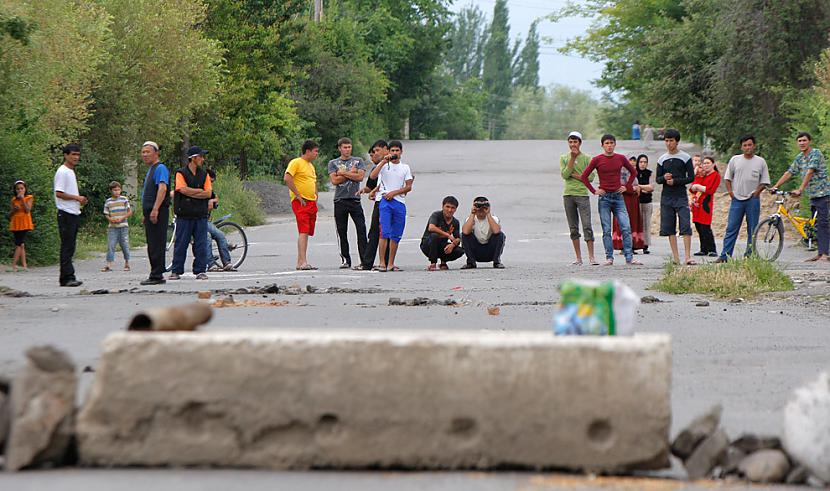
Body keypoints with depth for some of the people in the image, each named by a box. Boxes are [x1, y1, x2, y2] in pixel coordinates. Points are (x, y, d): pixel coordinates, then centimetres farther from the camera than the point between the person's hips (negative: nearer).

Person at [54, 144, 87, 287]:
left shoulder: (71, 172, 20)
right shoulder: (62, 172, -11)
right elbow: (59, 193, -18)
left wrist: (80, 199, 9)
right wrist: (77, 197, -13)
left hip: (74, 214, 10)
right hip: (66, 214, -10)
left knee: (69, 247, 10)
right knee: (67, 247, -10)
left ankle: (65, 277, 13)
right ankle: (67, 278, -12)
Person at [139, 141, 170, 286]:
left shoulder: (160, 168, -9)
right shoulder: (150, 170, 22)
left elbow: (162, 188, -22)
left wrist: (155, 210, -29)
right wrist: (146, 214, 26)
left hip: (158, 213, -10)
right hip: (150, 213, 10)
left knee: (157, 245, -10)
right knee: (152, 246, 11)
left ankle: (157, 275, -11)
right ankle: (156, 275, 14)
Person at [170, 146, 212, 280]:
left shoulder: (204, 174, 12)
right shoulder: (181, 173, 1)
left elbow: (208, 193, 1)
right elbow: (183, 189, -15)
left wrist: (191, 193, -8)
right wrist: (200, 191, -6)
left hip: (201, 215, 3)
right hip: (184, 215, -3)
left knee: (201, 244, 1)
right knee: (180, 244, 0)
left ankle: (200, 271, 6)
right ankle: (176, 271, 5)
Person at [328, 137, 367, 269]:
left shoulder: (358, 161, 11)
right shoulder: (333, 163, 10)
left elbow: (360, 177, -6)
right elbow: (334, 180, -4)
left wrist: (343, 173, -5)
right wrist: (351, 173, -4)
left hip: (355, 199, -1)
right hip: (340, 200, 1)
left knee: (361, 229, -9)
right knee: (342, 231, 3)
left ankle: (365, 260, -11)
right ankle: (345, 260, 10)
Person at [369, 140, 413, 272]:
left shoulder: (405, 168, 14)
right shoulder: (383, 165, 7)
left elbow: (409, 187, 7)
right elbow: (373, 176, -11)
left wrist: (394, 192, -6)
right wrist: (384, 161, -13)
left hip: (399, 202, 3)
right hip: (384, 201, -3)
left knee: (395, 236, 4)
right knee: (384, 234, -14)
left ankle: (391, 264, 9)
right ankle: (382, 263, -16)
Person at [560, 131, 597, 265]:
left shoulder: (586, 158, 3)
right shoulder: (564, 158, 10)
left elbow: (591, 177, -7)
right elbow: (564, 175, -5)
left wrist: (574, 175, -7)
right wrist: (573, 158, -7)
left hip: (583, 194, -3)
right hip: (568, 195, 3)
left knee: (587, 226, -9)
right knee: (573, 228, 4)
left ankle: (591, 257, -9)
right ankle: (578, 258, 8)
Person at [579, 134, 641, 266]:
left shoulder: (621, 158, 5)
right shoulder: (597, 160, -1)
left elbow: (633, 172, 19)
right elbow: (584, 176, 4)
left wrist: (626, 186, 9)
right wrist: (594, 191, -2)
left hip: (618, 197, 2)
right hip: (604, 198, -2)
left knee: (626, 228, -6)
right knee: (606, 230, 0)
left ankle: (629, 258, -4)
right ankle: (609, 258, 4)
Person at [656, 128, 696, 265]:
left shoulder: (685, 157, 1)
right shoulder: (662, 159, 11)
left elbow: (691, 177, -2)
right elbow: (657, 179, 13)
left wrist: (675, 181, -12)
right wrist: (664, 178, -10)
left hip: (681, 196, -4)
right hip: (666, 197, 4)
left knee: (686, 226, -12)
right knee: (669, 228, 2)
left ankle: (687, 256, -15)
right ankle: (675, 257, 5)